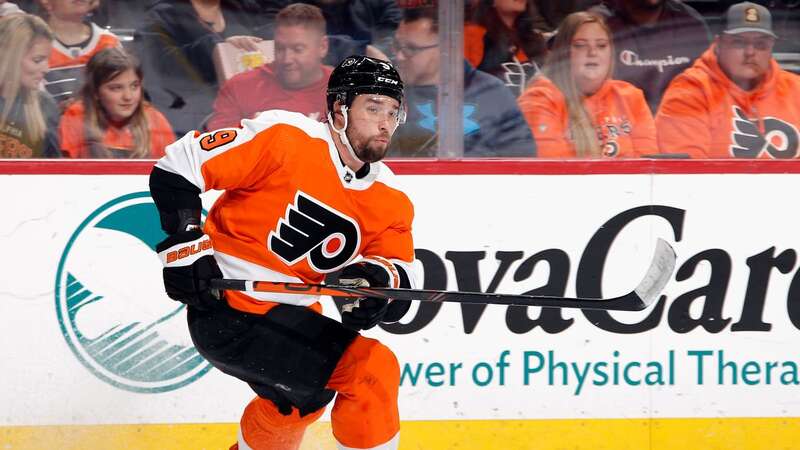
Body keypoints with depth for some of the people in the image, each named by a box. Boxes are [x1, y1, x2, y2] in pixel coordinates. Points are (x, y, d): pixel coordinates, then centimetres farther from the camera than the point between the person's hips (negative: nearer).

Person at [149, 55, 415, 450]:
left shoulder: (390, 201, 4)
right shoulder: (286, 139, -15)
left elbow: (401, 283, -4)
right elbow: (177, 166, -14)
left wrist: (381, 280, -26)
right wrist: (186, 242, -23)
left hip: (291, 315, 8)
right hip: (226, 310, -8)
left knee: (298, 399, 32)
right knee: (372, 370, -17)